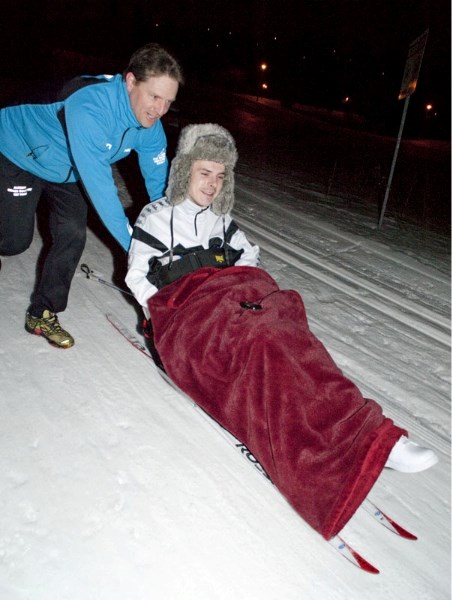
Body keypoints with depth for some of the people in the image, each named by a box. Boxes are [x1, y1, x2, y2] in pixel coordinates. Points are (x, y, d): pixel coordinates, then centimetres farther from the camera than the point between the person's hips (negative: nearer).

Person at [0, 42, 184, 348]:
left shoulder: (150, 124, -20)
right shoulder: (88, 108, -42)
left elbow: (159, 184, -14)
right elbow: (98, 185, -45)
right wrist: (133, 244, -43)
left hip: (66, 171, 6)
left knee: (73, 236, -6)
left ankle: (42, 314, 12)